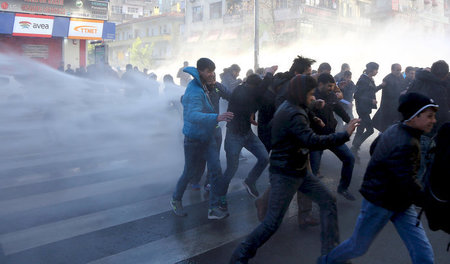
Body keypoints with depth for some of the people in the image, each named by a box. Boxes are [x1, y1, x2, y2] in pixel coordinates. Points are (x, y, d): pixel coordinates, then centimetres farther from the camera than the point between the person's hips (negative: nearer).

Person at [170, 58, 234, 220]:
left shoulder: (202, 86, 3)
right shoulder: (195, 92, -27)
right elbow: (193, 115, -44)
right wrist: (217, 117, -57)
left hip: (208, 136, 8)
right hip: (194, 139, -8)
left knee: (216, 171, -1)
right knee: (190, 172, 8)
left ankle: (214, 208, 7)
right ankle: (176, 200, 34)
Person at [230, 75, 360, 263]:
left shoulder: (288, 107, 9)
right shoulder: (293, 115, -24)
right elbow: (313, 142, -33)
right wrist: (345, 135, -27)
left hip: (298, 171, 11)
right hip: (285, 175, -10)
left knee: (328, 201, 9)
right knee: (272, 223, -5)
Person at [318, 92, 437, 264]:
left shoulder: (395, 129, 1)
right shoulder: (405, 145, -29)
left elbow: (374, 148, 16)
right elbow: (409, 185, -30)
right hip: (380, 204, -9)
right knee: (358, 247, 12)